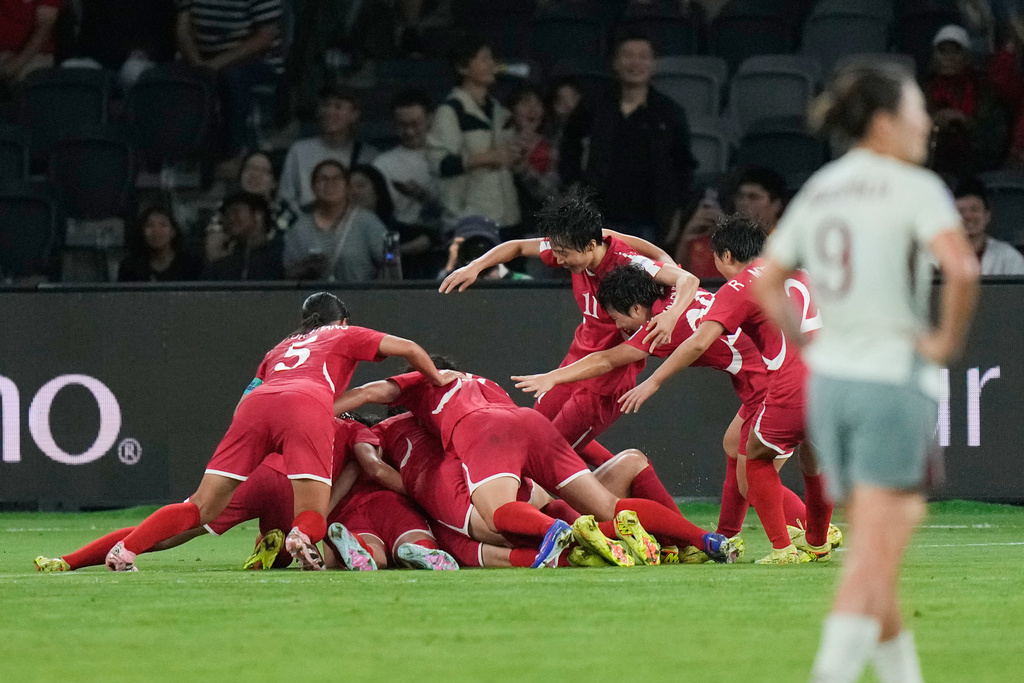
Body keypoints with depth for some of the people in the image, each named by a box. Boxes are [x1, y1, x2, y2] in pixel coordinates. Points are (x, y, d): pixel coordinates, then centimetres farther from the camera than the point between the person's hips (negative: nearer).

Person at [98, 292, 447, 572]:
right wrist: (440, 382, 42)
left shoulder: (279, 348, 41)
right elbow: (409, 349, 27)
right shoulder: (346, 335, 33)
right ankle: (303, 536, -40)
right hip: (307, 405, -3)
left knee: (202, 508, 3)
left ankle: (125, 550, -15)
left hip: (255, 405, 3)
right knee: (313, 517, -4)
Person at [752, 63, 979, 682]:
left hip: (830, 379, 7)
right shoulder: (914, 188, -11)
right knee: (874, 565, -7)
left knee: (874, 558, 15)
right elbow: (962, 269, -26)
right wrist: (948, 340, -12)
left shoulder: (818, 191, 11)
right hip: (896, 381, -7)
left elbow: (766, 283, 18)